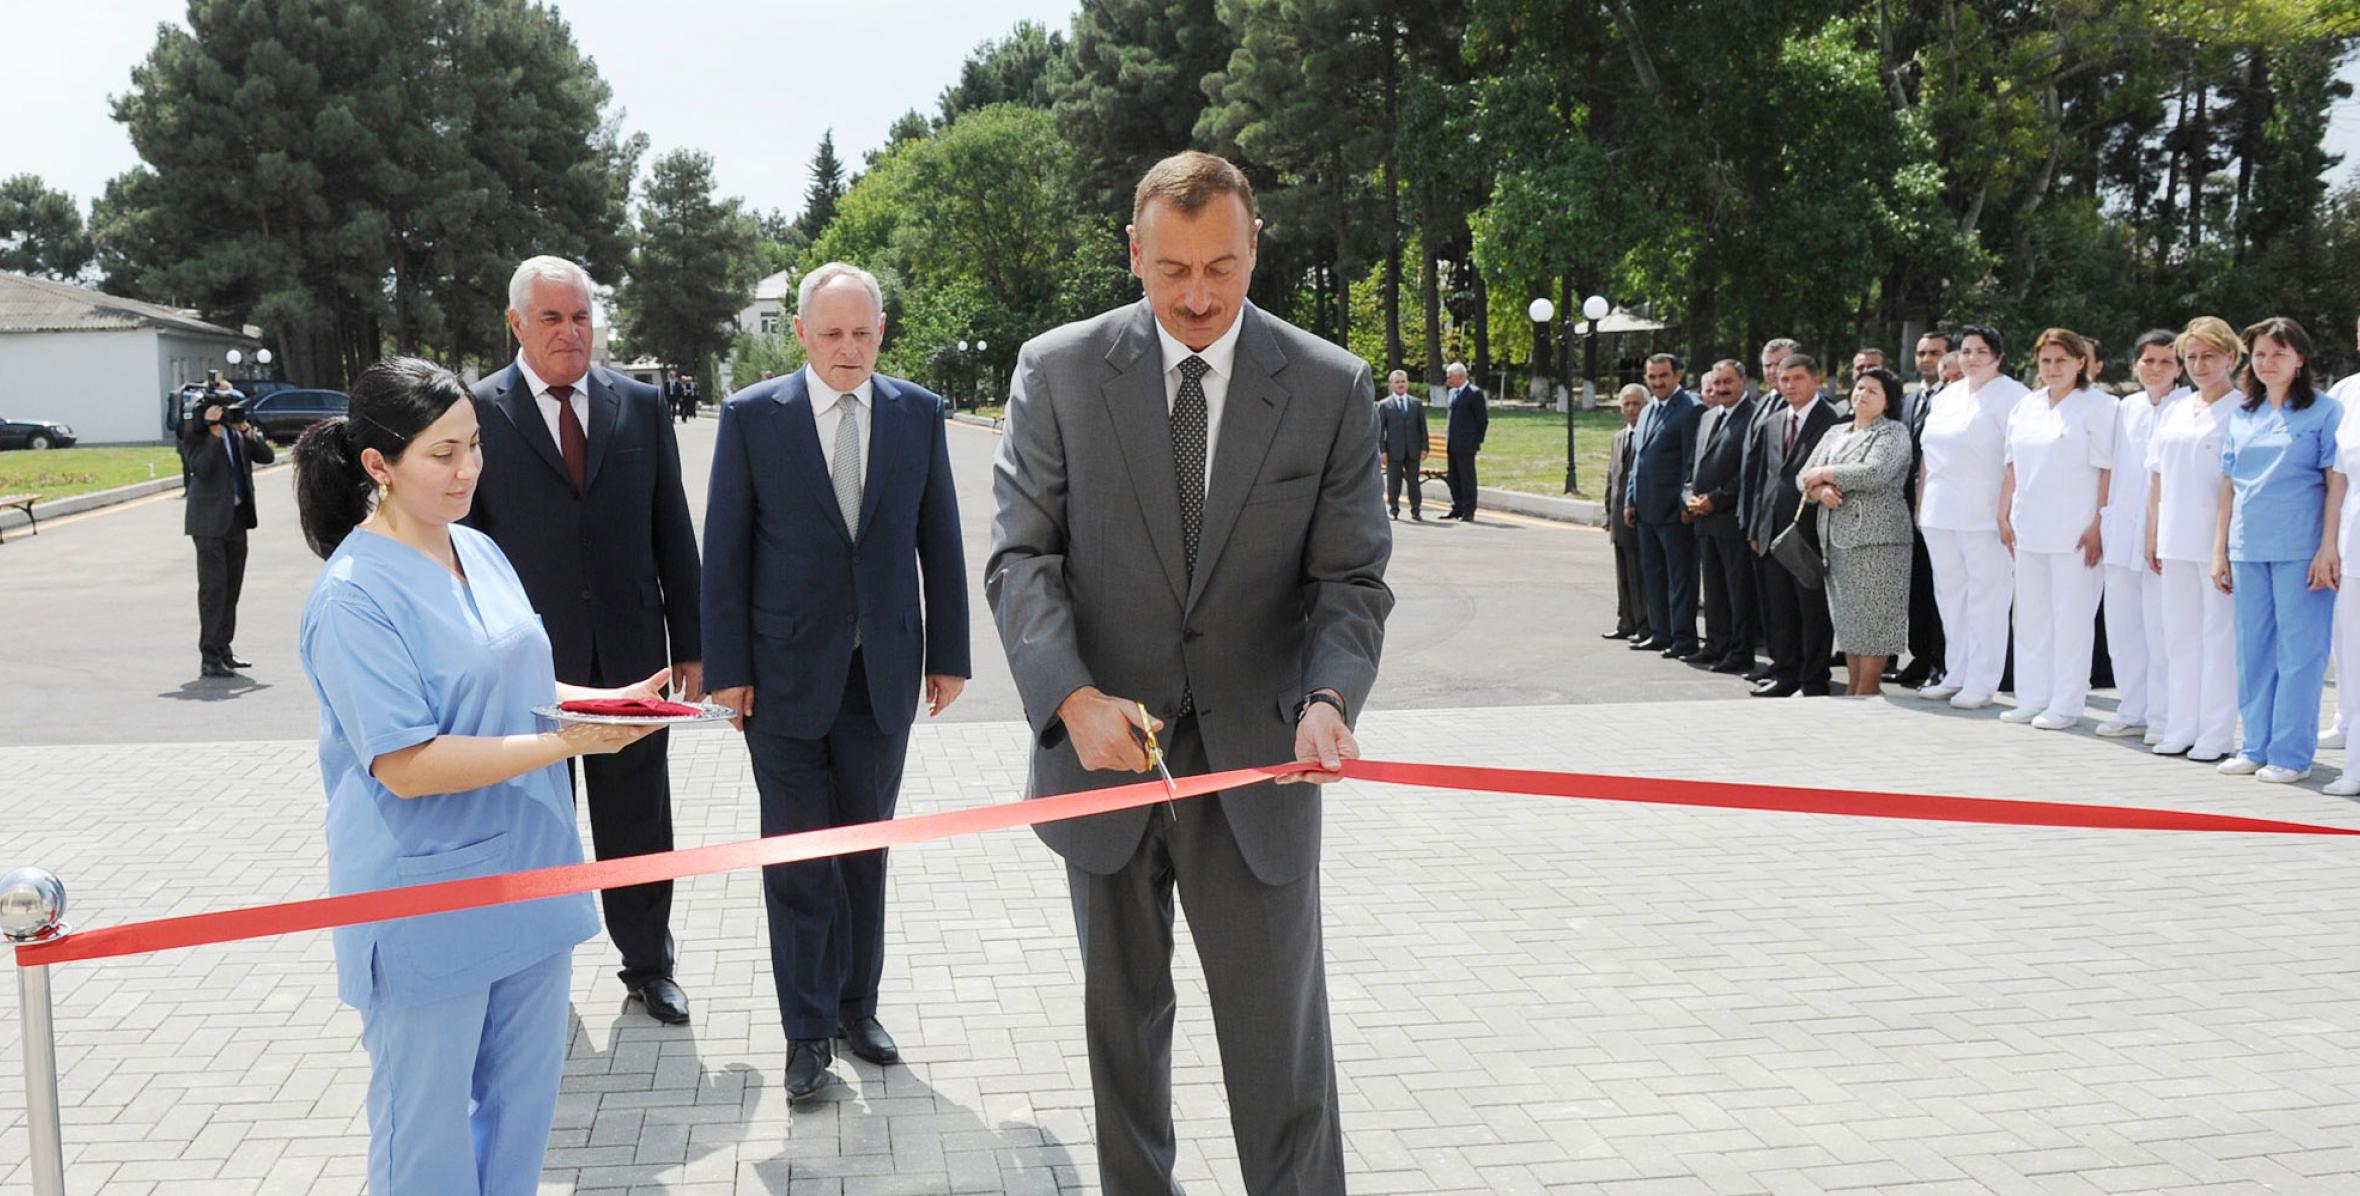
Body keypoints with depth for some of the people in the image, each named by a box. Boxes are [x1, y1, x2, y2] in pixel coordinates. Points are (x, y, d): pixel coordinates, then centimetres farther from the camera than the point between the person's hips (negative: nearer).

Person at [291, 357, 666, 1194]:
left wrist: (602, 699, 0)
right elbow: (406, 767, -23)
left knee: (524, 1108, 19)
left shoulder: (480, 552, 5)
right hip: (428, 904, -7)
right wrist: (569, 741, -24)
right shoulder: (353, 597, -19)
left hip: (528, 876, 7)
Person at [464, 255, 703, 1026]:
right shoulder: (479, 412, -3)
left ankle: (647, 965, 26)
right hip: (526, 657, -2)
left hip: (630, 649, 2)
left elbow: (673, 533, 7)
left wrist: (689, 643, 5)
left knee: (637, 819, 11)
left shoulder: (640, 406, 5)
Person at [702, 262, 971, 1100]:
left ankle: (857, 1005, 26)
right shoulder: (751, 416, -4)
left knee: (867, 848, 12)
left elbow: (939, 541, 5)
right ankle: (807, 1033, 12)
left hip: (886, 669, 2)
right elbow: (725, 550, -3)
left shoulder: (919, 414, 2)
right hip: (786, 669, -2)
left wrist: (949, 655, 3)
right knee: (795, 858, 3)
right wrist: (726, 668, -6)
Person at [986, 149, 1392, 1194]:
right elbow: (1020, 554, -5)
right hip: (1103, 753, 1)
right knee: (1122, 1018, 17)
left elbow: (1350, 578, -2)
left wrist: (1328, 696, -23)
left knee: (1280, 1037, 1)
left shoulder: (1331, 387, -3)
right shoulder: (1057, 371, -3)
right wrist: (1074, 696, -21)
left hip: (1255, 758, -1)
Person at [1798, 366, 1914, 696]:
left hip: (1877, 539, -7)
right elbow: (1804, 477, 14)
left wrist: (1824, 474, -8)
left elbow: (1874, 473, -19)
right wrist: (1820, 490, -10)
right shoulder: (1835, 434, 19)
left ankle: (1866, 692, -1)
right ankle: (1853, 689, 15)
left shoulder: (1893, 433, -2)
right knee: (1848, 620, 10)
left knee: (1872, 620, -5)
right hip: (1838, 539, 7)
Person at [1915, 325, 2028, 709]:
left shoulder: (2011, 396, -6)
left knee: (1986, 598, -3)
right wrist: (1920, 504, 15)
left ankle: (1981, 684, 1)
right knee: (1950, 594, 11)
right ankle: (1956, 675, 19)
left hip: (1984, 515, -7)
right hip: (1940, 514, 7)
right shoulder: (1946, 397, 16)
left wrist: (2008, 512, -18)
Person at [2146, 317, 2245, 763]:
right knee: (2179, 634, 9)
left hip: (2217, 541, -6)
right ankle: (2180, 729, 16)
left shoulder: (2242, 411, -4)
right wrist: (2152, 537, 13)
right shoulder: (2173, 413, 15)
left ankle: (2217, 734, 3)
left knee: (2219, 634, -2)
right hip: (2176, 541, 6)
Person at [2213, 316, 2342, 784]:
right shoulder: (2242, 416, 13)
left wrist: (2328, 548, -12)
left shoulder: (2324, 410, -1)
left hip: (2300, 548, -5)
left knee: (2299, 652, -2)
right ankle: (2256, 748, 18)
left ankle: (2291, 754, 4)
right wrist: (2219, 548, 10)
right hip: (2248, 550, 5)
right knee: (2252, 652, 9)